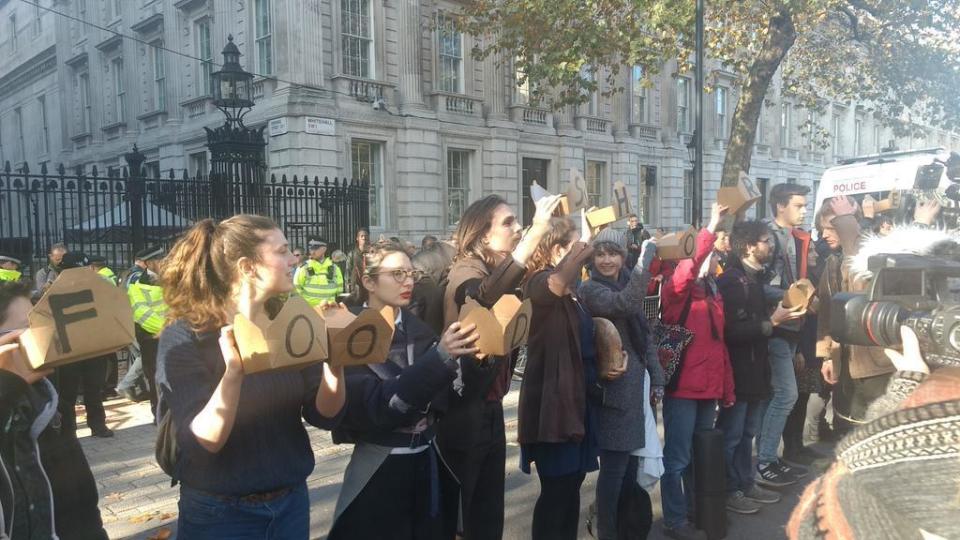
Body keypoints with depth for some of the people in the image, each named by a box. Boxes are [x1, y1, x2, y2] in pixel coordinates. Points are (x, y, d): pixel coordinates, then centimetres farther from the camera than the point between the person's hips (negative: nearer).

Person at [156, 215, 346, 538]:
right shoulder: (184, 336, -14)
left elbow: (325, 415, -3)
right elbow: (202, 442, -21)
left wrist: (334, 359, -19)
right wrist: (233, 372, -36)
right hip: (219, 514, -4)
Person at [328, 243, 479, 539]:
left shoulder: (421, 329, 4)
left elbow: (444, 400, 1)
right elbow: (376, 406, -24)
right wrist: (440, 357, -33)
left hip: (431, 464, 5)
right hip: (379, 472, -4)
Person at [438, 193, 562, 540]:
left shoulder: (499, 270, 11)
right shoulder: (466, 271, -16)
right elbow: (485, 295, -39)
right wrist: (537, 231, -43)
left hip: (489, 410, 8)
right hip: (464, 413, -8)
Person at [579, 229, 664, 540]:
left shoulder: (627, 283, 14)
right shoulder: (591, 289, -9)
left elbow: (645, 335, 17)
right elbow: (626, 304, -30)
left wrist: (656, 377, 11)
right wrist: (646, 256, -26)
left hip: (636, 384, 8)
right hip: (615, 387, -8)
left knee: (630, 461, 16)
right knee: (614, 465, -4)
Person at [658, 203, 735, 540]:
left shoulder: (714, 294, 14)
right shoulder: (677, 291, -6)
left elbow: (719, 344, 15)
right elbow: (687, 268, -30)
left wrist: (727, 389, 14)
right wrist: (711, 229, -31)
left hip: (709, 388, 8)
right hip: (682, 388, -7)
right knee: (678, 457, 1)